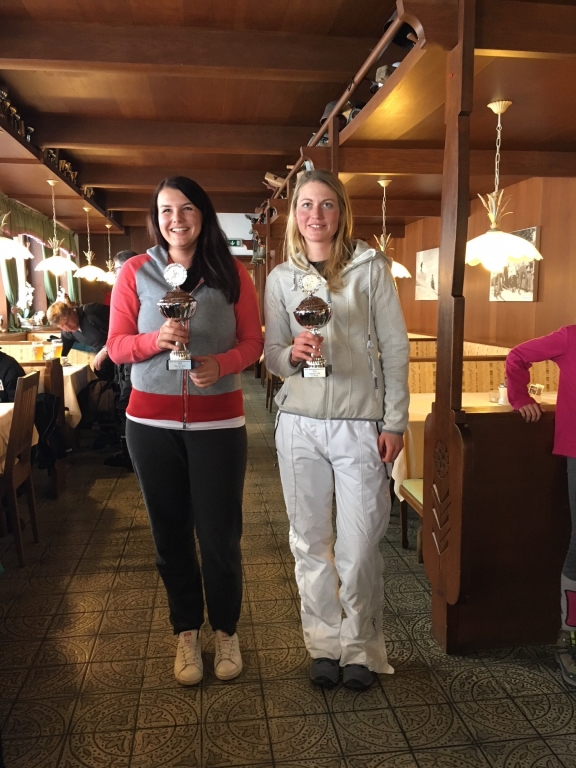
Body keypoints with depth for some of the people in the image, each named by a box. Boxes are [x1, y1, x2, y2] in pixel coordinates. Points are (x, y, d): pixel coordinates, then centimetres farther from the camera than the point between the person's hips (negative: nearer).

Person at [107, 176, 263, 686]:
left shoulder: (232, 273, 3)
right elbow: (117, 346, 1)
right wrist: (158, 339, -18)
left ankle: (226, 631, 28)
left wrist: (221, 364, -18)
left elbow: (253, 342, 1)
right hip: (152, 420, 1)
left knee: (220, 534, 3)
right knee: (170, 531, 11)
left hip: (218, 419, -1)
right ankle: (186, 632, 31)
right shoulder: (135, 272, 3)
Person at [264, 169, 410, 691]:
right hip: (300, 423, 3)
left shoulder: (371, 267, 1)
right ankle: (324, 644, 29)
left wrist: (395, 422, -4)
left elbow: (395, 348, 0)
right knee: (310, 541, 10)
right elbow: (271, 355, 9)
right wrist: (292, 354, -15)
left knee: (359, 546, 1)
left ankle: (360, 646, 25)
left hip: (360, 423, -2)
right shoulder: (280, 279, 8)